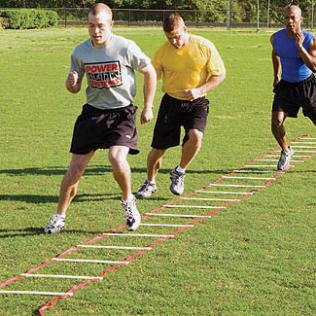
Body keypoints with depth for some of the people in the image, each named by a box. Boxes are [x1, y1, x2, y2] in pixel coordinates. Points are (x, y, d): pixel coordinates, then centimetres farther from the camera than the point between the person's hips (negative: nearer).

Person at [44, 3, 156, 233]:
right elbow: (75, 88, 8)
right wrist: (71, 83, -17)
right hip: (93, 112, 3)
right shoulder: (80, 52, -3)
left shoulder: (126, 48, -12)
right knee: (76, 168, 1)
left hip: (122, 113, -3)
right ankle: (60, 216, 17)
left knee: (117, 158, -26)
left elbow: (150, 72, 3)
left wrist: (148, 107, 1)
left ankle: (128, 201, 3)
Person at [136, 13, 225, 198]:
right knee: (158, 148, 1)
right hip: (171, 101, 2)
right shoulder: (163, 51, -6)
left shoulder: (204, 46, -10)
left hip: (196, 102, -1)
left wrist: (199, 90, -17)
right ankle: (150, 183, 29)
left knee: (195, 135, -28)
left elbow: (220, 74, -3)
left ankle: (179, 173, 0)